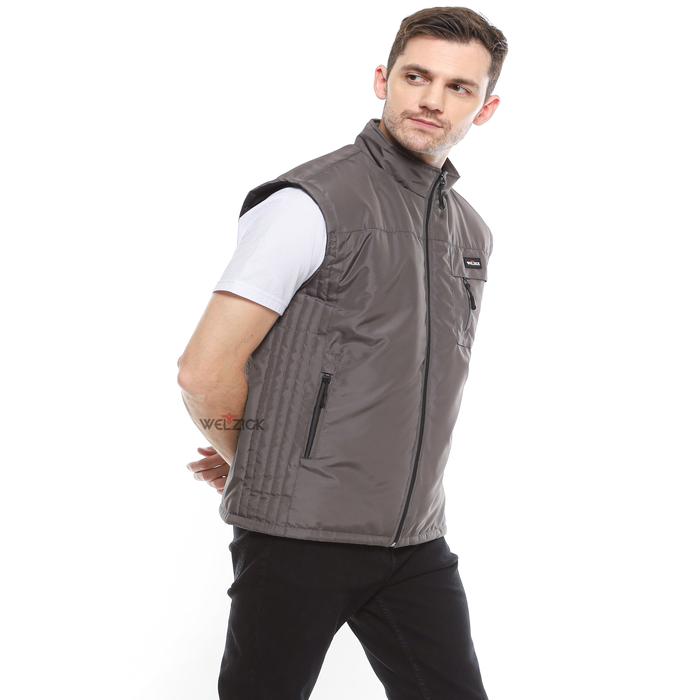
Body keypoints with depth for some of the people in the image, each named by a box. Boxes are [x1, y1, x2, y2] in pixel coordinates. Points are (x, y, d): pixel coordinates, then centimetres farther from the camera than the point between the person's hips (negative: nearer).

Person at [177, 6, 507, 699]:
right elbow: (204, 371, -15)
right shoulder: (313, 203, -12)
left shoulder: (471, 233, 11)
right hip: (300, 534, -6)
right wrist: (252, 467, 2)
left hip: (417, 538, 6)